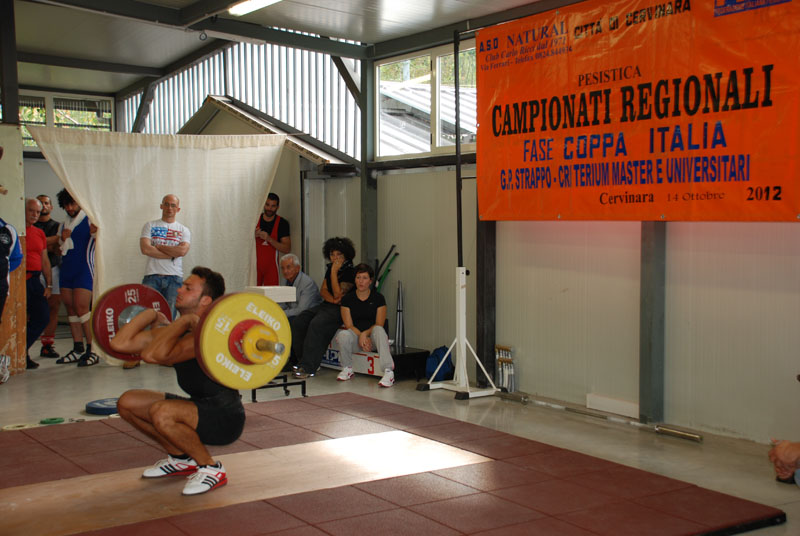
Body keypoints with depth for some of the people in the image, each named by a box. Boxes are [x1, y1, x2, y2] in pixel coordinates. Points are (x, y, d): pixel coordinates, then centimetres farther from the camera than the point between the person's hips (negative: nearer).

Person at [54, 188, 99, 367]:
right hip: (66, 270, 7)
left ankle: (93, 350, -14)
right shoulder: (63, 225, 19)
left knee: (81, 307, -16)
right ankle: (78, 349, 12)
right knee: (71, 309, 6)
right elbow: (60, 250, 22)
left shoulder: (89, 220, 0)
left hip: (84, 268, -7)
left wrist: (95, 232, -30)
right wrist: (63, 240, 1)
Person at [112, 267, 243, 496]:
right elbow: (120, 343, 9)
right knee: (127, 402, 8)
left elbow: (154, 355, -39)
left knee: (162, 412, -34)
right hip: (199, 406, 9)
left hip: (225, 419, -9)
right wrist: (151, 314, 11)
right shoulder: (174, 330, 4)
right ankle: (181, 458, 19)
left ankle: (211, 469, -11)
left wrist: (186, 320, -29)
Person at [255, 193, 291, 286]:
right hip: (255, 264, 1)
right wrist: (253, 236, -11)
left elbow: (287, 249, -7)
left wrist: (269, 238, -18)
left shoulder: (282, 223, 0)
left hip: (271, 265, -1)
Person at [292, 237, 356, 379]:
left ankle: (308, 367, -30)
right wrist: (332, 299, -9)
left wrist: (334, 272, -15)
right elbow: (323, 290, 12)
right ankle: (302, 361, -8)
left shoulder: (350, 272, -9)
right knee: (297, 322, -12)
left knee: (316, 324, -32)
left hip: (339, 309, -8)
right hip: (326, 305, 8)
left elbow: (338, 294, -16)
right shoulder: (330, 268, 16)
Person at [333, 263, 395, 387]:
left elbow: (379, 324, -4)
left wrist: (365, 334, -21)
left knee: (379, 330, -36)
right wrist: (361, 336, -20)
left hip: (372, 336, -1)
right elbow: (348, 325, -3)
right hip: (355, 336, 1)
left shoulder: (378, 298, 0)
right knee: (343, 335, -33)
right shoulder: (347, 299, 3)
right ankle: (347, 369, -6)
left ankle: (389, 372, -44)